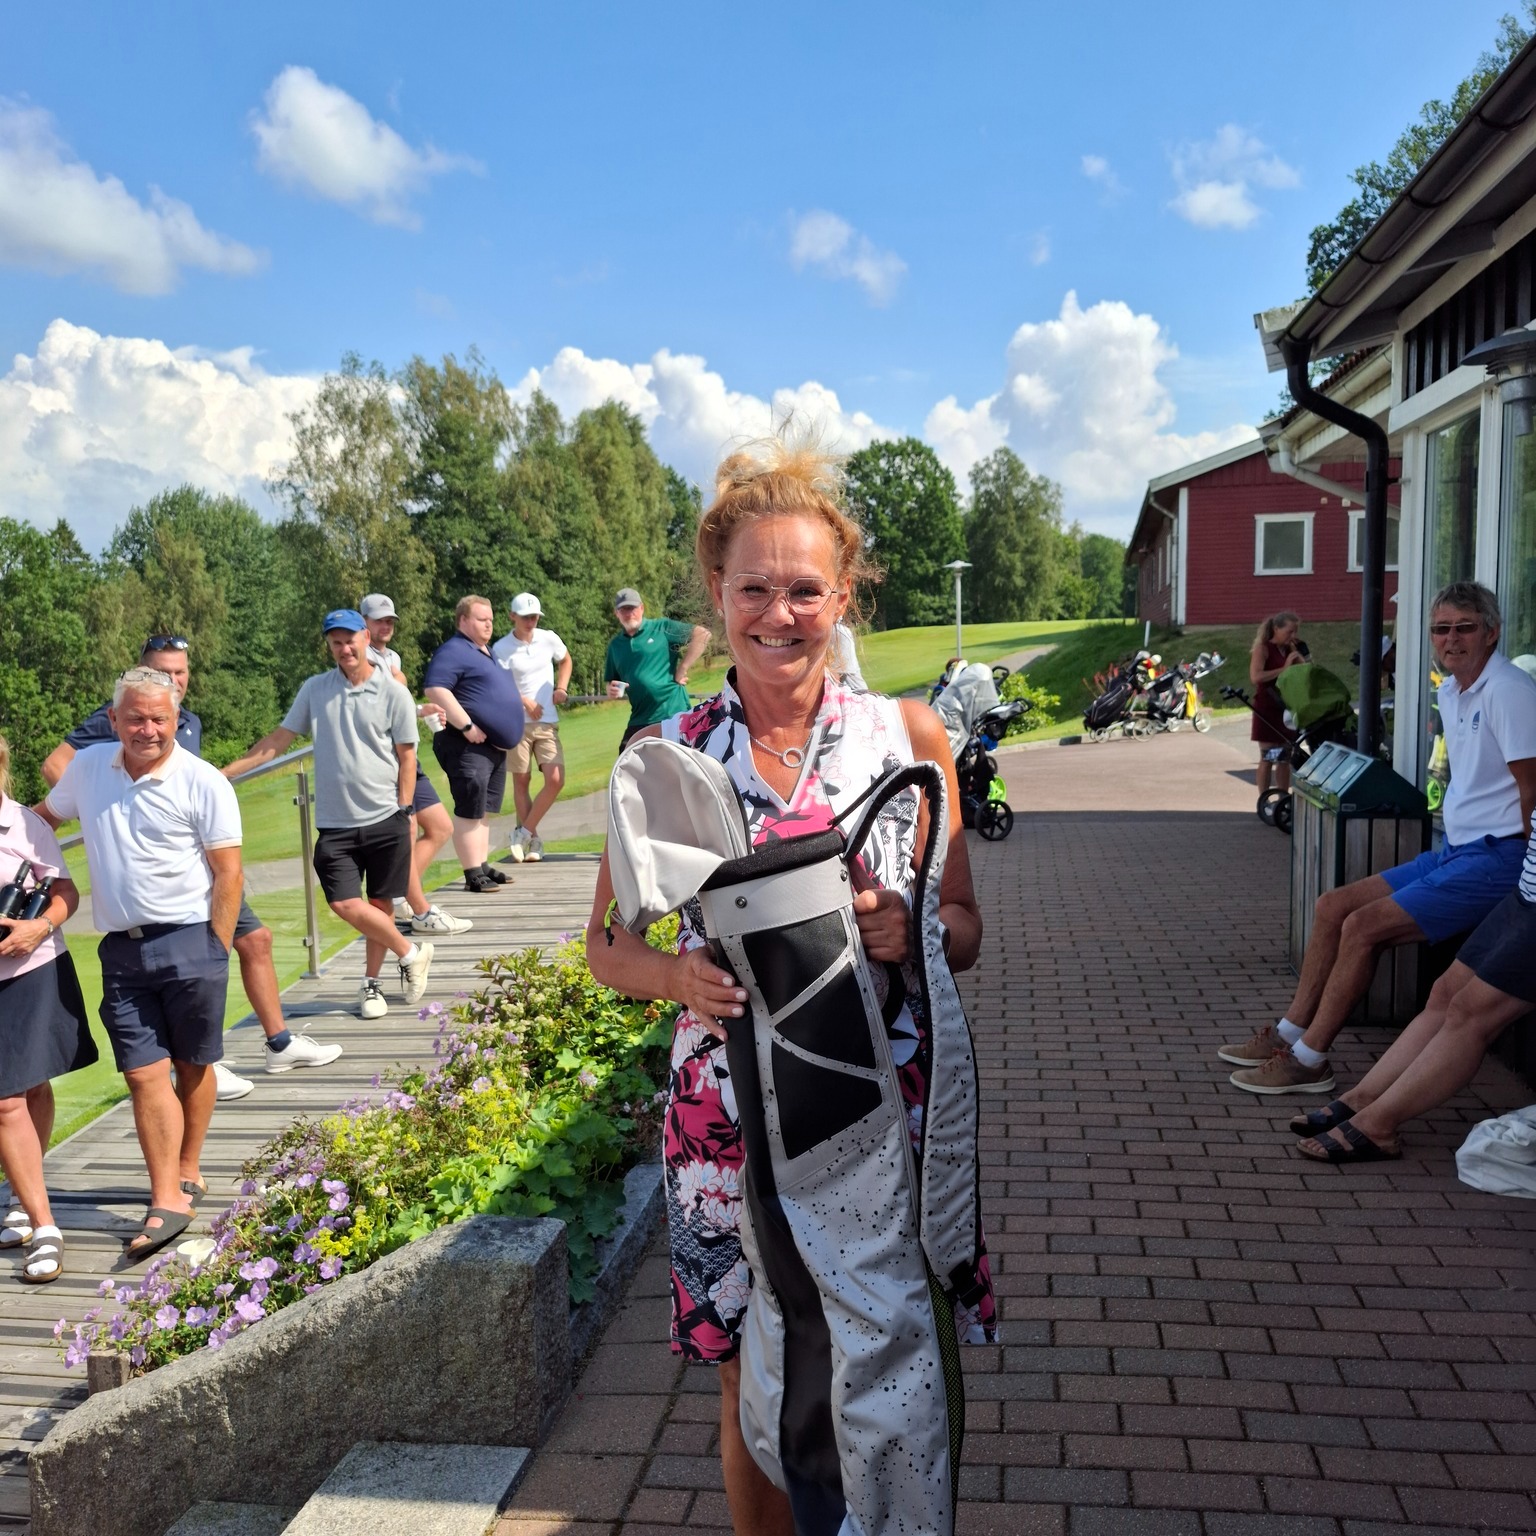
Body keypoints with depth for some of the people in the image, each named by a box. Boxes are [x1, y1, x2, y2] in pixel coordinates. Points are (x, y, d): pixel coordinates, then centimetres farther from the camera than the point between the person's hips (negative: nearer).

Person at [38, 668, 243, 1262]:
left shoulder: (203, 783, -8)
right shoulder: (87, 768, 7)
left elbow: (228, 874, -7)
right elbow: (43, 817, 26)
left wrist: (215, 952, -9)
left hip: (188, 942, -3)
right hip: (121, 949, 3)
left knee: (192, 1066, 10)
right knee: (145, 1074, 0)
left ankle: (188, 1174, 28)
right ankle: (167, 1201, 3)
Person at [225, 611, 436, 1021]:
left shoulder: (393, 693, -1)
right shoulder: (314, 689, 6)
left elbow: (407, 756, 1)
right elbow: (278, 740, 10)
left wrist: (404, 812, -3)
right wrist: (226, 772, 4)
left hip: (386, 818, -2)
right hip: (335, 822, 2)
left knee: (380, 904, 6)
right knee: (345, 904, -10)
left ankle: (371, 984, 24)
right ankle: (411, 952, 11)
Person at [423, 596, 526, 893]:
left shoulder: (486, 653, 21)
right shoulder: (453, 651, -11)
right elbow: (435, 689, -23)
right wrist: (466, 726, -24)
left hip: (495, 746, 10)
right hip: (469, 745, -10)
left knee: (485, 812, 15)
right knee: (470, 811, -8)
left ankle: (484, 866, 22)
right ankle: (473, 874, -5)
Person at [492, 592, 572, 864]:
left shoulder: (549, 639, 5)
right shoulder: (501, 648, -5)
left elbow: (566, 661, 22)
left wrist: (561, 688, 7)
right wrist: (525, 701, -20)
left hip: (548, 723, 3)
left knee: (556, 780, -9)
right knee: (521, 781, 5)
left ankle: (524, 833, 5)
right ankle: (534, 840, 16)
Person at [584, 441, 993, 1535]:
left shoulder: (909, 736, -3)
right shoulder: (667, 757, -4)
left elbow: (965, 931, 3)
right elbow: (608, 944, 3)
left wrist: (908, 929, -19)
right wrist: (679, 976, -18)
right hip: (732, 1108, 0)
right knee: (756, 1393, 16)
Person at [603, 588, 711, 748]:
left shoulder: (661, 628, -3)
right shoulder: (615, 645, 12)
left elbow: (702, 634, -10)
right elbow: (611, 683, 19)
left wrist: (682, 669, -11)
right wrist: (612, 691, -5)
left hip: (673, 715, -5)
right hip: (639, 721, 5)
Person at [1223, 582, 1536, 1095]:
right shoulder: (1450, 692, 13)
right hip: (1455, 850, 9)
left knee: (1363, 926, -19)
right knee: (1333, 906, 3)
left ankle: (1308, 1060, -10)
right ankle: (1290, 1033, 8)